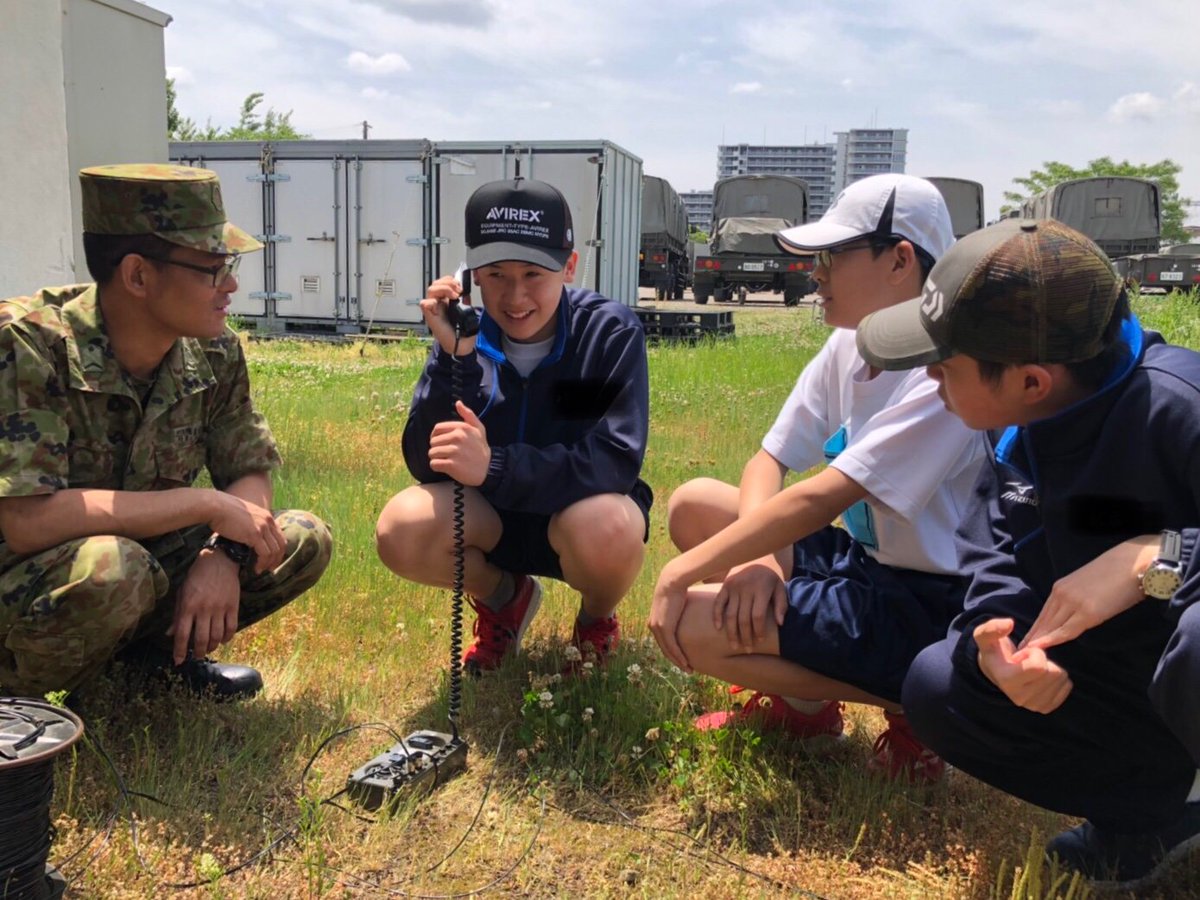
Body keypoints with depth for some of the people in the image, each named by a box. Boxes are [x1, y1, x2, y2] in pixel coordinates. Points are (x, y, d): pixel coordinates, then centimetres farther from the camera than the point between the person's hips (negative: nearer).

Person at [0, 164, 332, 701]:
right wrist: (206, 505, -30)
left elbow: (251, 476, -1)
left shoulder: (214, 353, -8)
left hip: (147, 556, 6)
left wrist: (223, 555, -24)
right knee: (110, 569, -37)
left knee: (303, 542, -10)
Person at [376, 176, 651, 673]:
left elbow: (617, 462, -28)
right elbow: (426, 465, -17)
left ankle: (597, 619, 2)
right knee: (401, 529, -26)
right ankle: (504, 597, 8)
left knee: (606, 527, -37)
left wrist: (495, 465, -40)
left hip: (581, 508, -2)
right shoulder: (466, 335, -11)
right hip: (492, 516, 3)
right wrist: (454, 357, -31)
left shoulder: (611, 331, -19)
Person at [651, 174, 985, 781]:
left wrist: (681, 572, -23)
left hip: (929, 610, -9)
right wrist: (760, 556, -16)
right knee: (694, 505, 2)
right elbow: (770, 460, 3)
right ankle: (798, 702, 8)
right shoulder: (849, 346, 3)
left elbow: (819, 500, -28)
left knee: (692, 624, -19)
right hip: (864, 561, 9)